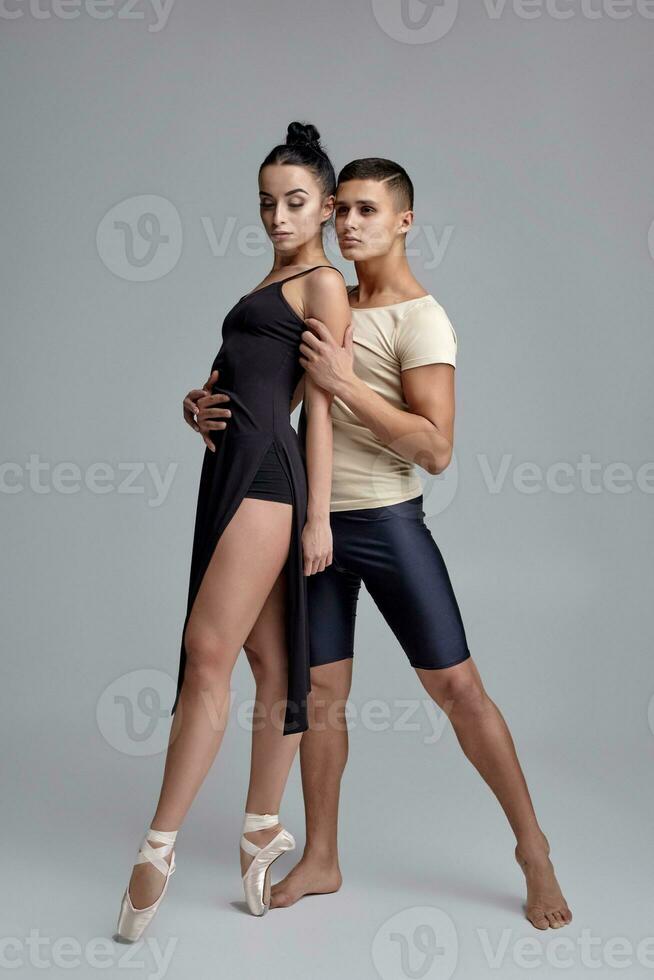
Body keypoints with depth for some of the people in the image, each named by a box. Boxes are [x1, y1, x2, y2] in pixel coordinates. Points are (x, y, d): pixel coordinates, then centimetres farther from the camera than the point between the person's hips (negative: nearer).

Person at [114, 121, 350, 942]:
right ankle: (263, 831, 16)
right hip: (231, 468, 9)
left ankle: (159, 847, -5)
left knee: (209, 652, -11)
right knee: (266, 658, 9)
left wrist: (318, 518, -11)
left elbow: (321, 405, -8)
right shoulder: (274, 280, 24)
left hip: (268, 473, -8)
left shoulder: (323, 283, -1)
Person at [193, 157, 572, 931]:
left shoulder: (421, 319, -11)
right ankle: (320, 860, 24)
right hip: (317, 520, 6)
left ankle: (533, 850, 16)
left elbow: (437, 447, -19)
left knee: (455, 686, -1)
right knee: (321, 690, 10)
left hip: (388, 523, -6)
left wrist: (346, 382, -24)